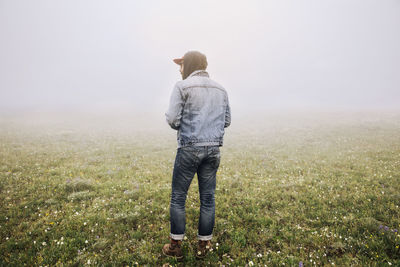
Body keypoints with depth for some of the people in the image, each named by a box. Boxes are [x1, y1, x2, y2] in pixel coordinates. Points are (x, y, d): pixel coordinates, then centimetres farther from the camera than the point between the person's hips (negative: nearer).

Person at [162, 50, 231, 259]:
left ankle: (175, 246, 19)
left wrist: (177, 120, 12)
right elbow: (226, 121, 15)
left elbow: (173, 120, -10)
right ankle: (203, 246, 21)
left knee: (178, 197, 8)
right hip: (213, 149, 5)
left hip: (189, 148, -5)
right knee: (207, 198, 10)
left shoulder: (182, 87, -4)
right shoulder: (220, 90, 13)